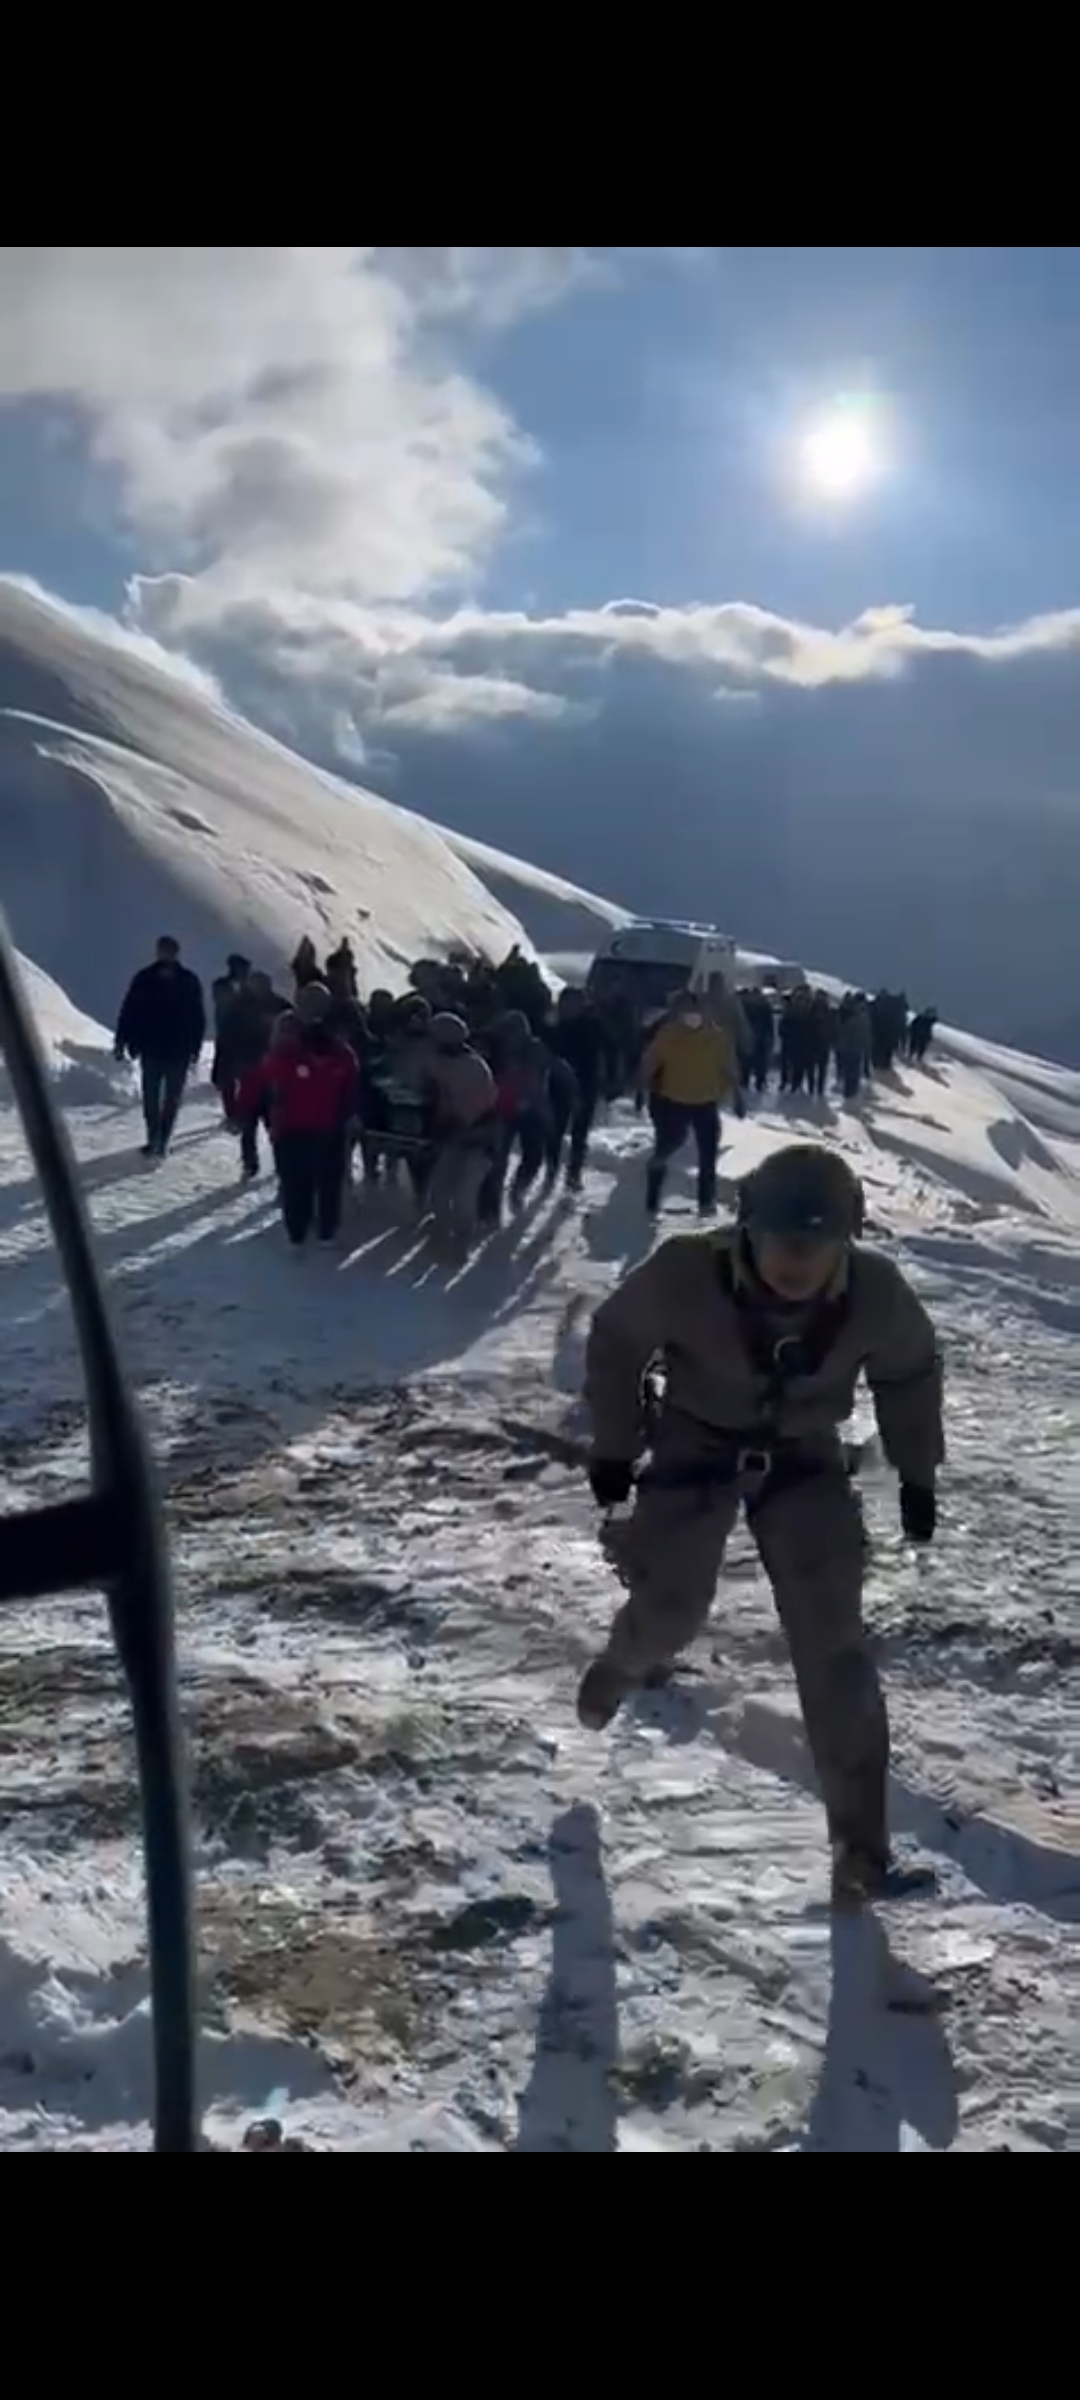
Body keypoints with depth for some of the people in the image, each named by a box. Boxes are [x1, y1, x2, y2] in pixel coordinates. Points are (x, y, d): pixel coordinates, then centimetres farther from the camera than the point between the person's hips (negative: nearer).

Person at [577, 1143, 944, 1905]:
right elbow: (616, 1340, -12)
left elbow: (911, 1369, -3)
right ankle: (623, 1665, 43)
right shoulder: (687, 1274, -32)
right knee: (670, 1610, 2)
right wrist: (615, 1447, -6)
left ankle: (860, 1840, 6)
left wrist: (917, 1473, 2)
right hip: (699, 1444, -1)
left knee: (833, 1645, -6)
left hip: (804, 1456, 1)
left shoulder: (877, 1293, -26)